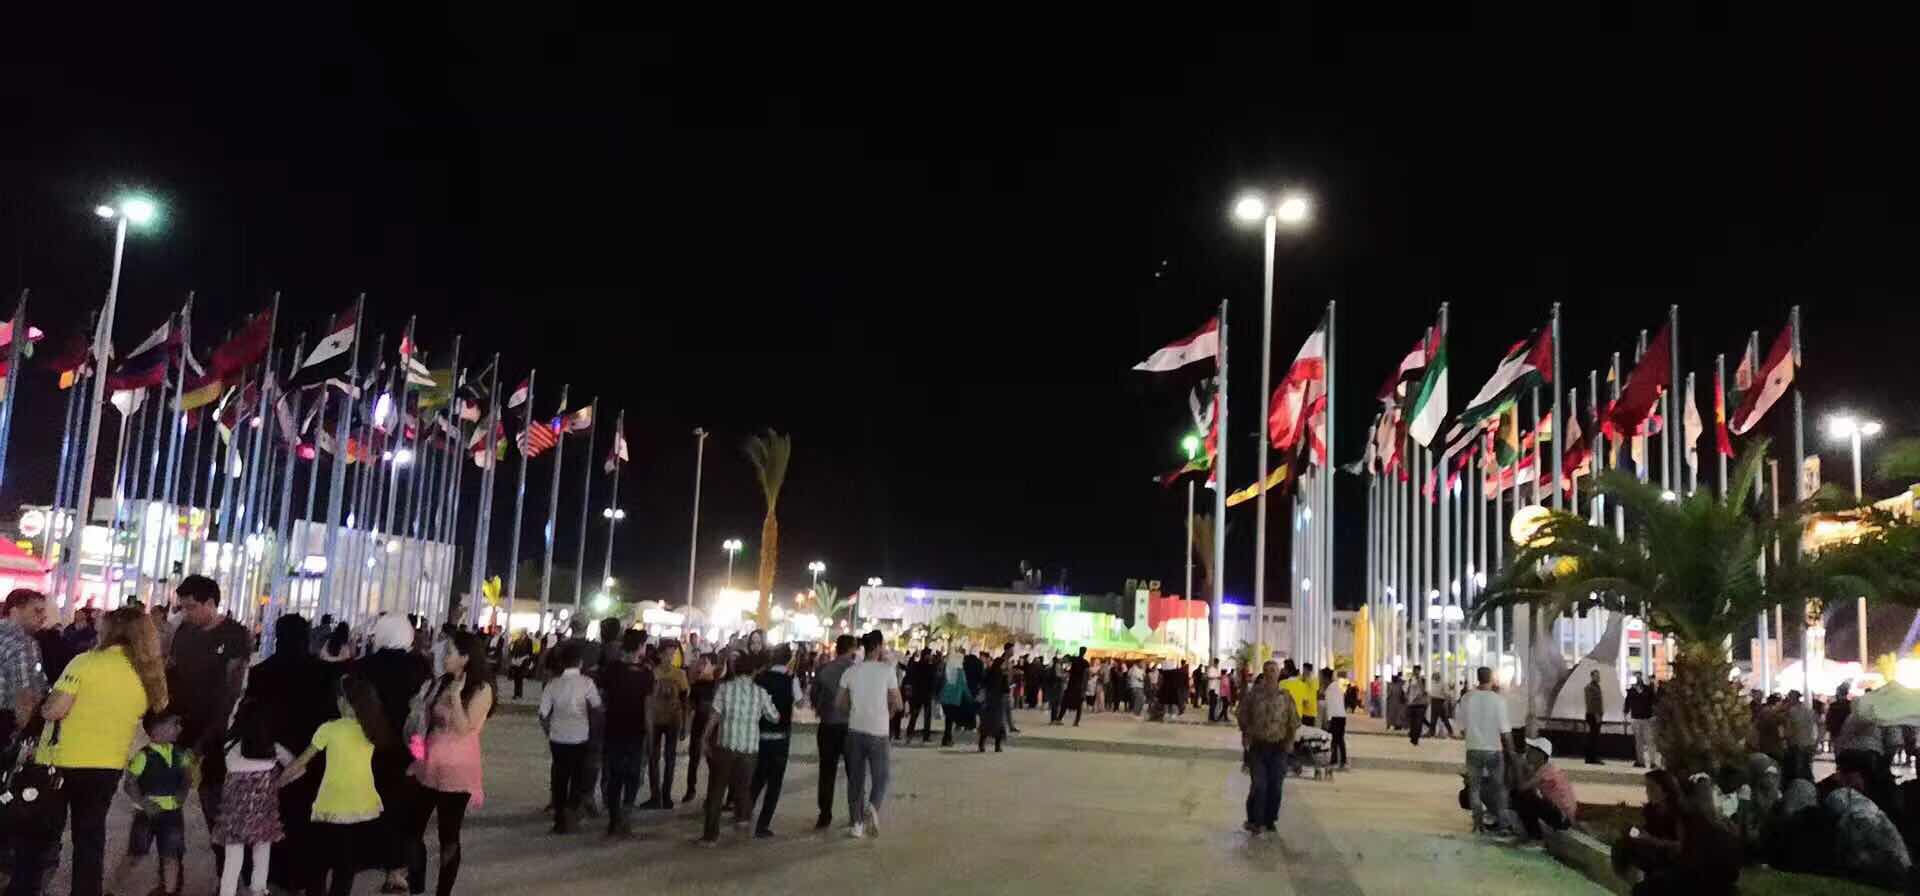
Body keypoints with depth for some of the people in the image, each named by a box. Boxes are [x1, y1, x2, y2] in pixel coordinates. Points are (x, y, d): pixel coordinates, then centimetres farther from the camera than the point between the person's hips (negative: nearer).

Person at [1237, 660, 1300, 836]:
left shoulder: (1286, 697, 3)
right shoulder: (1253, 694, -2)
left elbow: (1293, 722, 9)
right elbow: (1244, 719, 3)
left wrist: (1289, 742, 3)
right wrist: (1247, 739, -3)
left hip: (1279, 748, 2)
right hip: (1257, 746, -2)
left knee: (1275, 787, 5)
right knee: (1259, 785, -9)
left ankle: (1270, 822, 19)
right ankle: (1254, 821, 5)